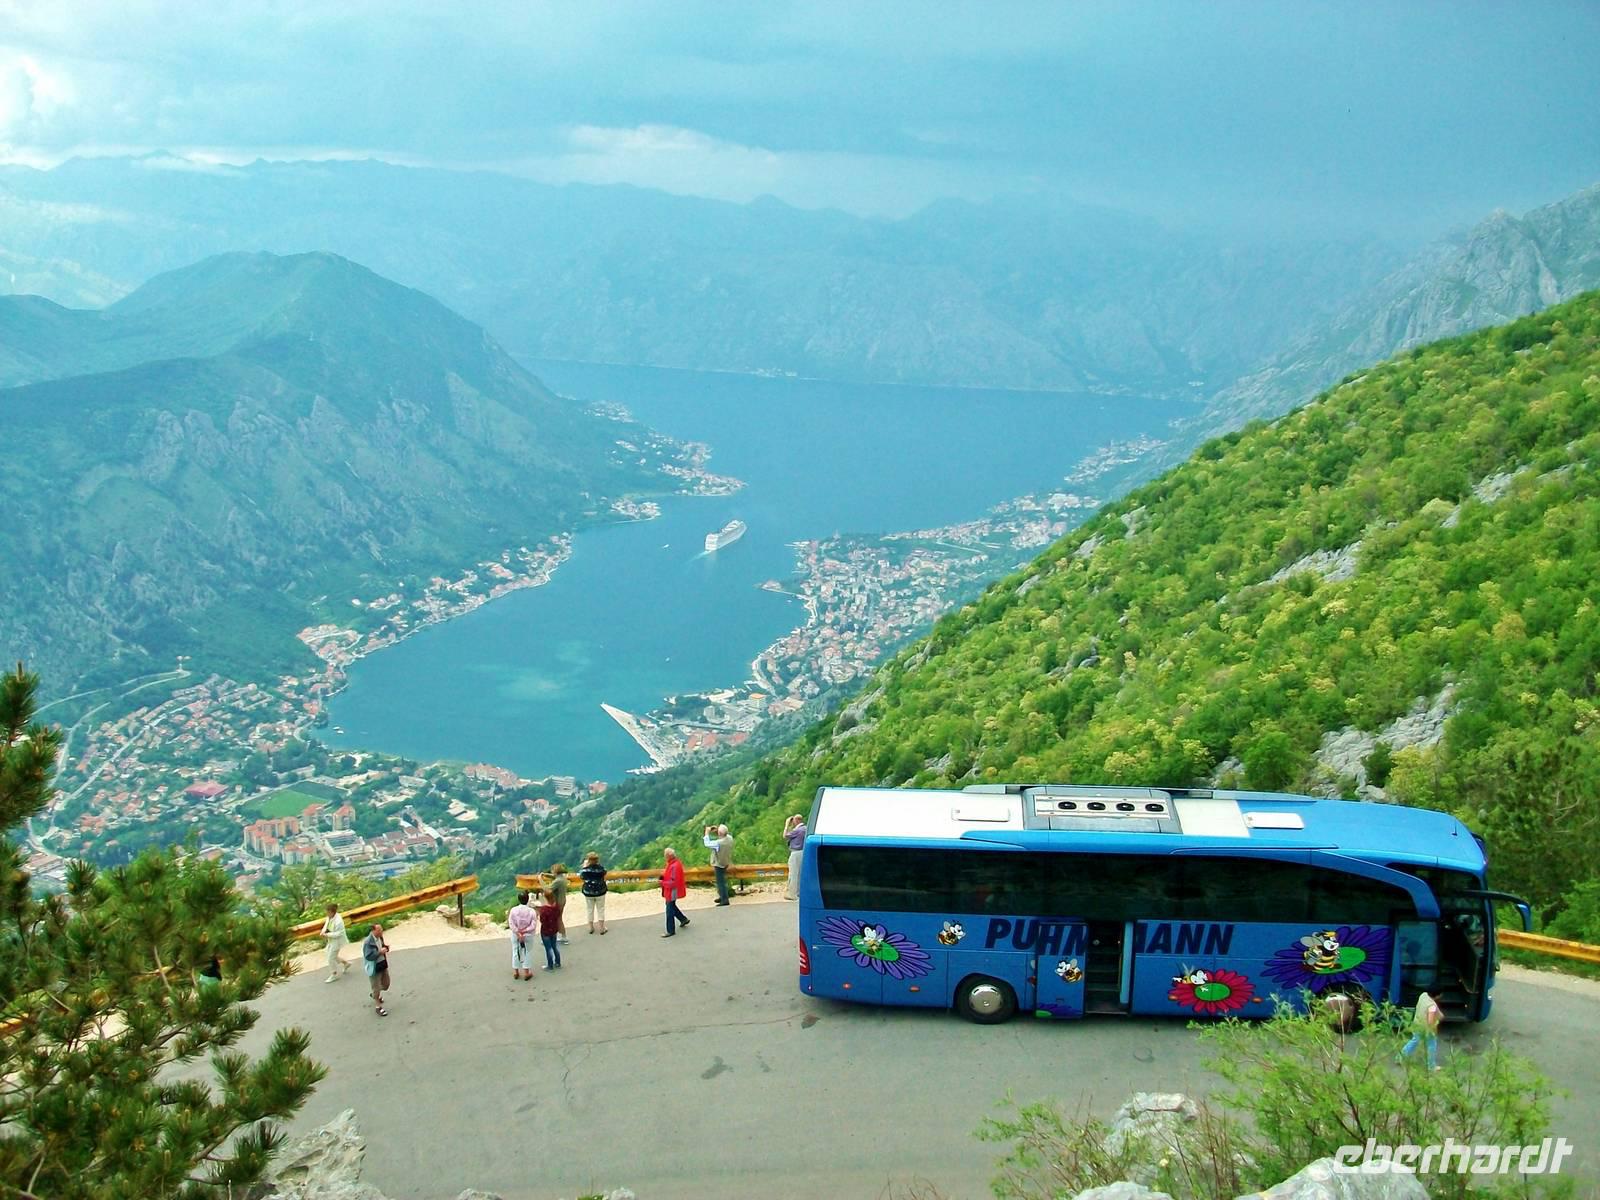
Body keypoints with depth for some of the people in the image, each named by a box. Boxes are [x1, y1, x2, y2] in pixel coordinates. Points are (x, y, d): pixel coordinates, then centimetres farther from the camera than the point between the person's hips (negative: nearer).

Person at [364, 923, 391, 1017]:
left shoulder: (380, 937, -2)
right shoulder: (368, 942, -26)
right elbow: (368, 956, -28)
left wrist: (385, 947, -9)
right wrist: (380, 952, -30)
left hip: (383, 964, 8)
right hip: (375, 968, -8)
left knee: (385, 984, 22)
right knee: (377, 987, 6)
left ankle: (375, 995, 50)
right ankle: (378, 1006, 23)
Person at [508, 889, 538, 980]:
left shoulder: (513, 910, -15)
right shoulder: (532, 911, -16)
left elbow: (511, 924, -16)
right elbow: (533, 925, -18)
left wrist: (518, 933, -13)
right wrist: (524, 931, -12)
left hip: (515, 934, 1)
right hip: (528, 935, -1)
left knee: (515, 952, 17)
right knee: (526, 952, 14)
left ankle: (515, 972, 25)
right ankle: (526, 972, 18)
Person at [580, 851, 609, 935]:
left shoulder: (585, 869, -15)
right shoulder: (601, 868, -14)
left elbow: (580, 876, 2)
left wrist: (584, 865, 7)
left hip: (588, 893, 0)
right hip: (600, 892, 0)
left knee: (590, 910, 16)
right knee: (601, 910, 12)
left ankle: (591, 928, 24)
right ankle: (602, 928, 16)